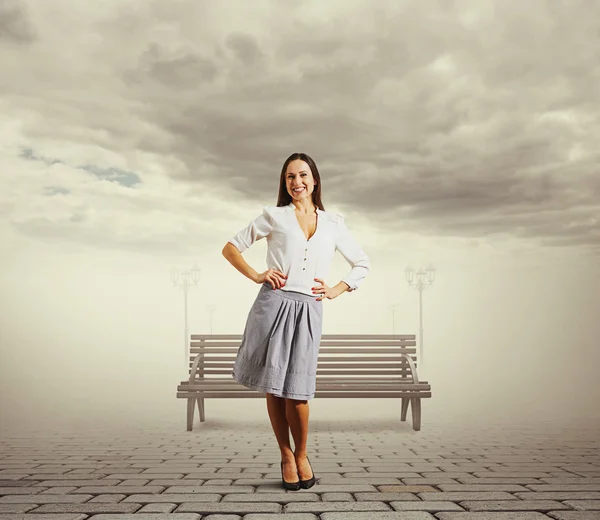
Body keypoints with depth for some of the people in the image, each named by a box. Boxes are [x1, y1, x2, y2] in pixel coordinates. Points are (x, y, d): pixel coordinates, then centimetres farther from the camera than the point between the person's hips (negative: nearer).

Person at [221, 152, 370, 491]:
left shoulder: (334, 223, 14)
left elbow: (362, 265, 21)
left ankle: (301, 457, 21)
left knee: (297, 392, -3)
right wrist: (256, 276, -1)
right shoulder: (274, 216, 9)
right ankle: (286, 457, 21)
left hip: (308, 310, 0)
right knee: (273, 387, 3)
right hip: (274, 303, 0)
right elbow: (231, 248, 13)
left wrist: (335, 291, 8)